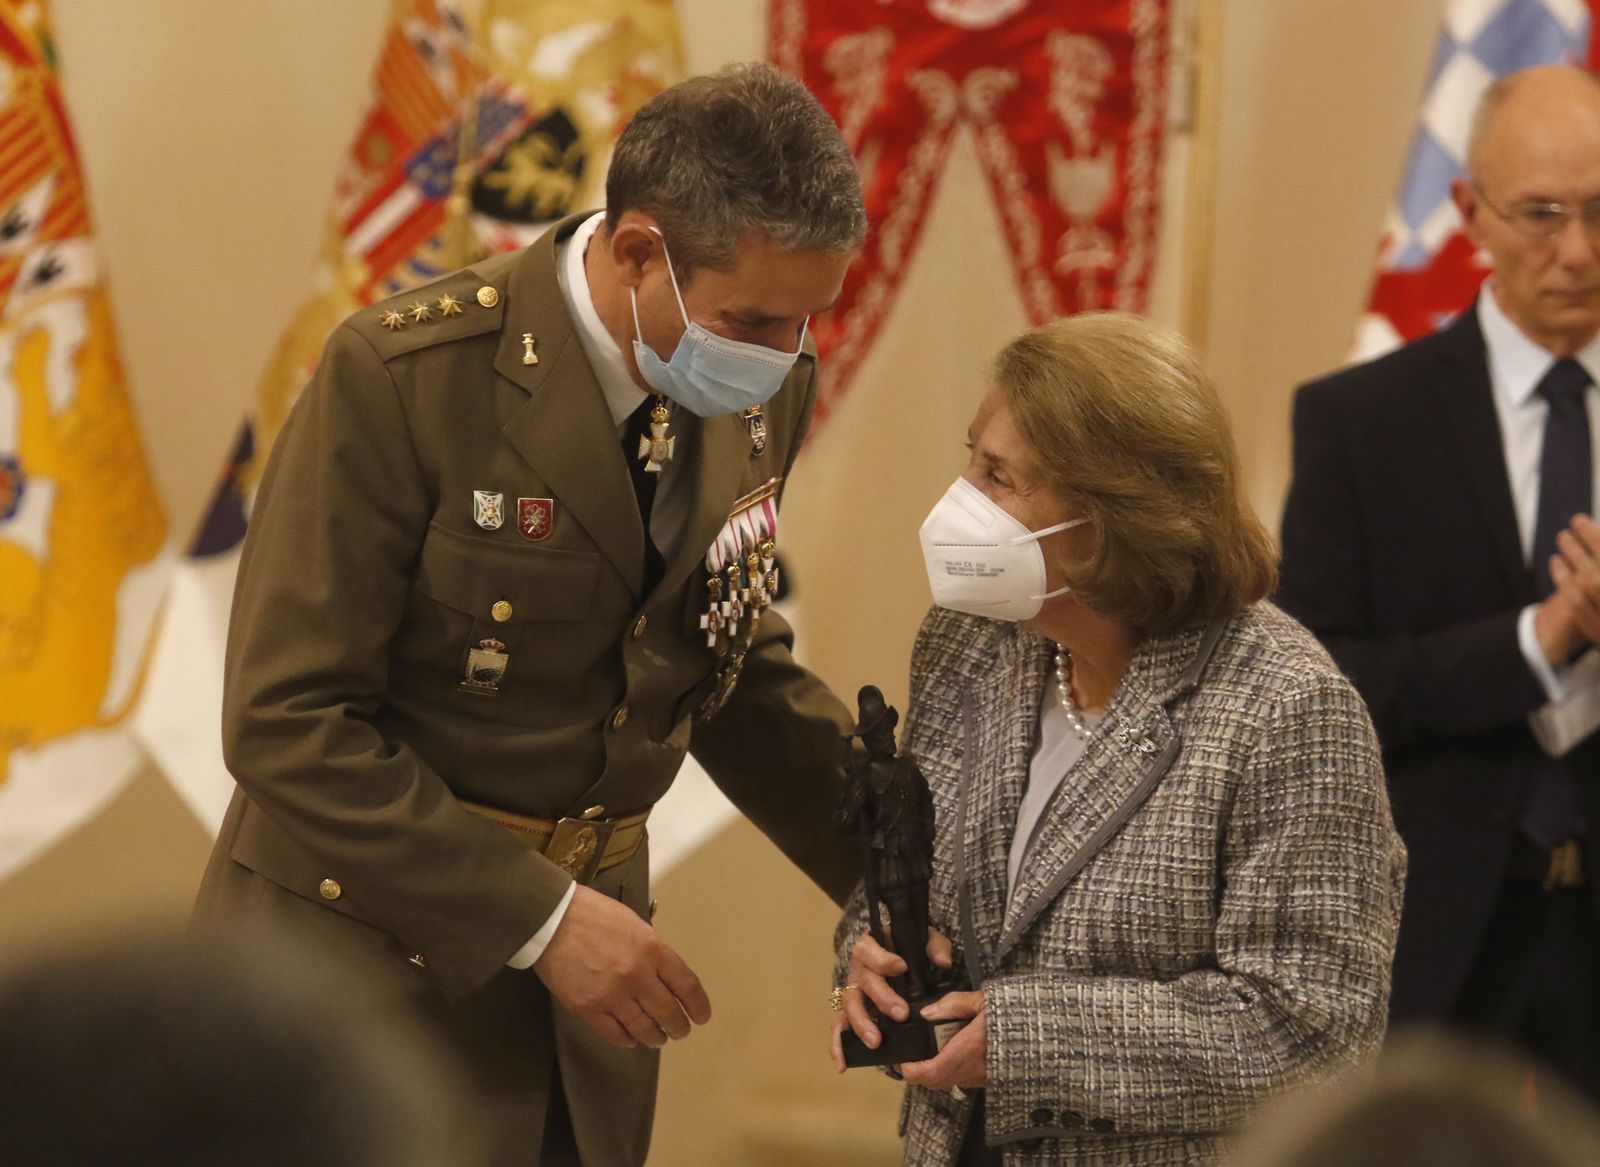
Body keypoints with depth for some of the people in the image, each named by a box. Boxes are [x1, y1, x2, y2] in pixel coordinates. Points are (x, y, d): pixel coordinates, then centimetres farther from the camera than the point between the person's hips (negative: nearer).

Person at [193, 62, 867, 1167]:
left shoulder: (764, 390, -1)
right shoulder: (403, 377, -20)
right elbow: (287, 723, -19)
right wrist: (537, 916, -22)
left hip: (581, 923, 6)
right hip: (370, 939, -5)